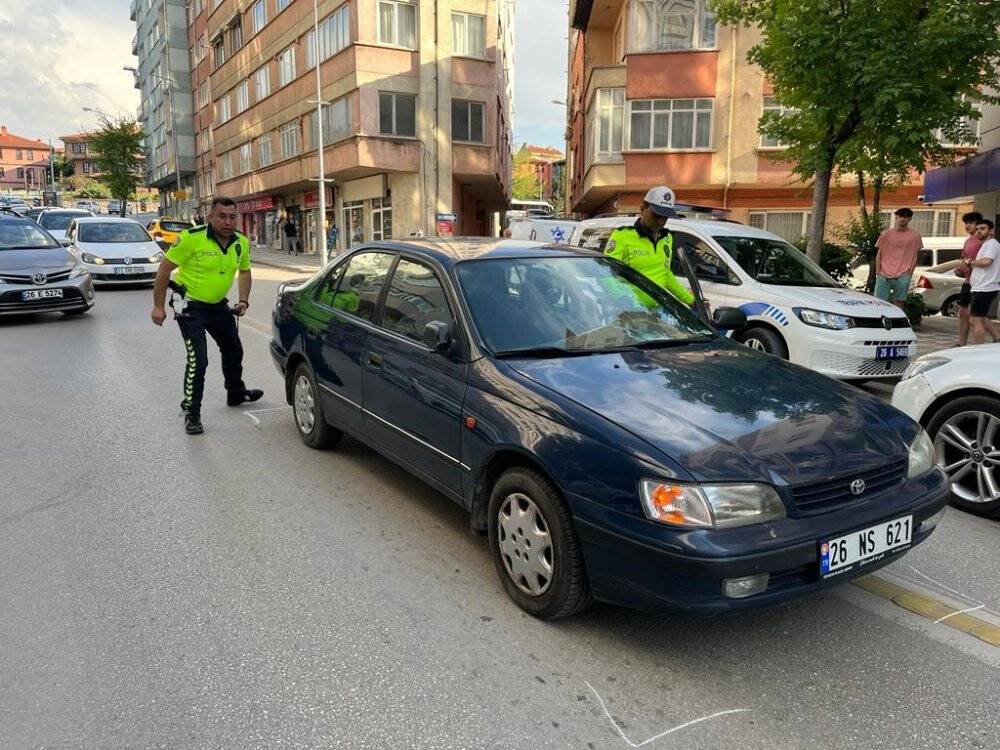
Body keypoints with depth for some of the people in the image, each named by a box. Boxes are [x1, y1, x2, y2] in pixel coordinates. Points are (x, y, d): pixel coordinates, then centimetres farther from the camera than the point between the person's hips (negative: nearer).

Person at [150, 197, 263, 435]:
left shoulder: (241, 243, -5)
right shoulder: (192, 238, -22)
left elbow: (245, 272, 14)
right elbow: (165, 268, -15)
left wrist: (243, 301, 2)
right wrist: (158, 306, -14)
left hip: (218, 305, 7)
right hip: (190, 306, -7)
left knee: (233, 351, 21)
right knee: (198, 360, -14)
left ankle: (236, 393, 46)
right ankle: (191, 414, 0)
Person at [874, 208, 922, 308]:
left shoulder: (915, 235, 6)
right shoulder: (886, 234, 7)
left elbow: (914, 256, 7)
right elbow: (879, 255, 9)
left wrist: (910, 273, -2)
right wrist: (878, 272, 1)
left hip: (902, 277, 0)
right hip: (884, 276, 1)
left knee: (899, 303, -1)